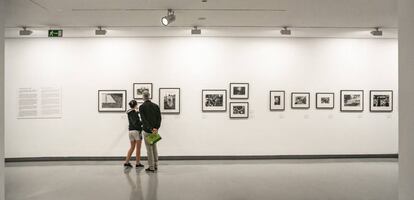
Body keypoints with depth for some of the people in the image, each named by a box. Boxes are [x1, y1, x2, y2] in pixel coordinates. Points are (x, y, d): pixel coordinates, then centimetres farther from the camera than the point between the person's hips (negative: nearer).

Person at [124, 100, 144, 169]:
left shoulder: (129, 112, 10)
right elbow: (136, 123, -20)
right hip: (136, 130, -8)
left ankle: (126, 162, 11)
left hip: (130, 131, 8)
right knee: (138, 148, 2)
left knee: (132, 147, 15)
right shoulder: (135, 112, -14)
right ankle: (138, 163, 8)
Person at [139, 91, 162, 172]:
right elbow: (159, 118, -2)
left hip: (147, 130, -4)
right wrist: (156, 128, -10)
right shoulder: (156, 106, 7)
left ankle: (151, 167, 4)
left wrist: (150, 129, -19)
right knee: (154, 147, 15)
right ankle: (155, 166, 19)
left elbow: (144, 119, -16)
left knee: (149, 149, 0)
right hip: (155, 130, 5)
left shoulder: (142, 107, -6)